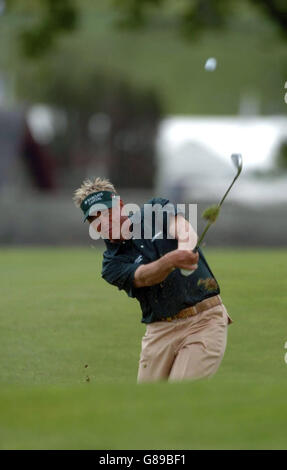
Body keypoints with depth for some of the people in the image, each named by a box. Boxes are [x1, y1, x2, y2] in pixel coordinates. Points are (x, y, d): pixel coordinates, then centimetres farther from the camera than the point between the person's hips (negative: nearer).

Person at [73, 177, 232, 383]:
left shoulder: (157, 210, 4)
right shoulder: (112, 263, 2)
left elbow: (182, 227, -17)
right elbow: (144, 277, -18)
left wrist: (185, 247, -42)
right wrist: (171, 260, -41)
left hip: (205, 321, -3)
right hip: (160, 332, 3)